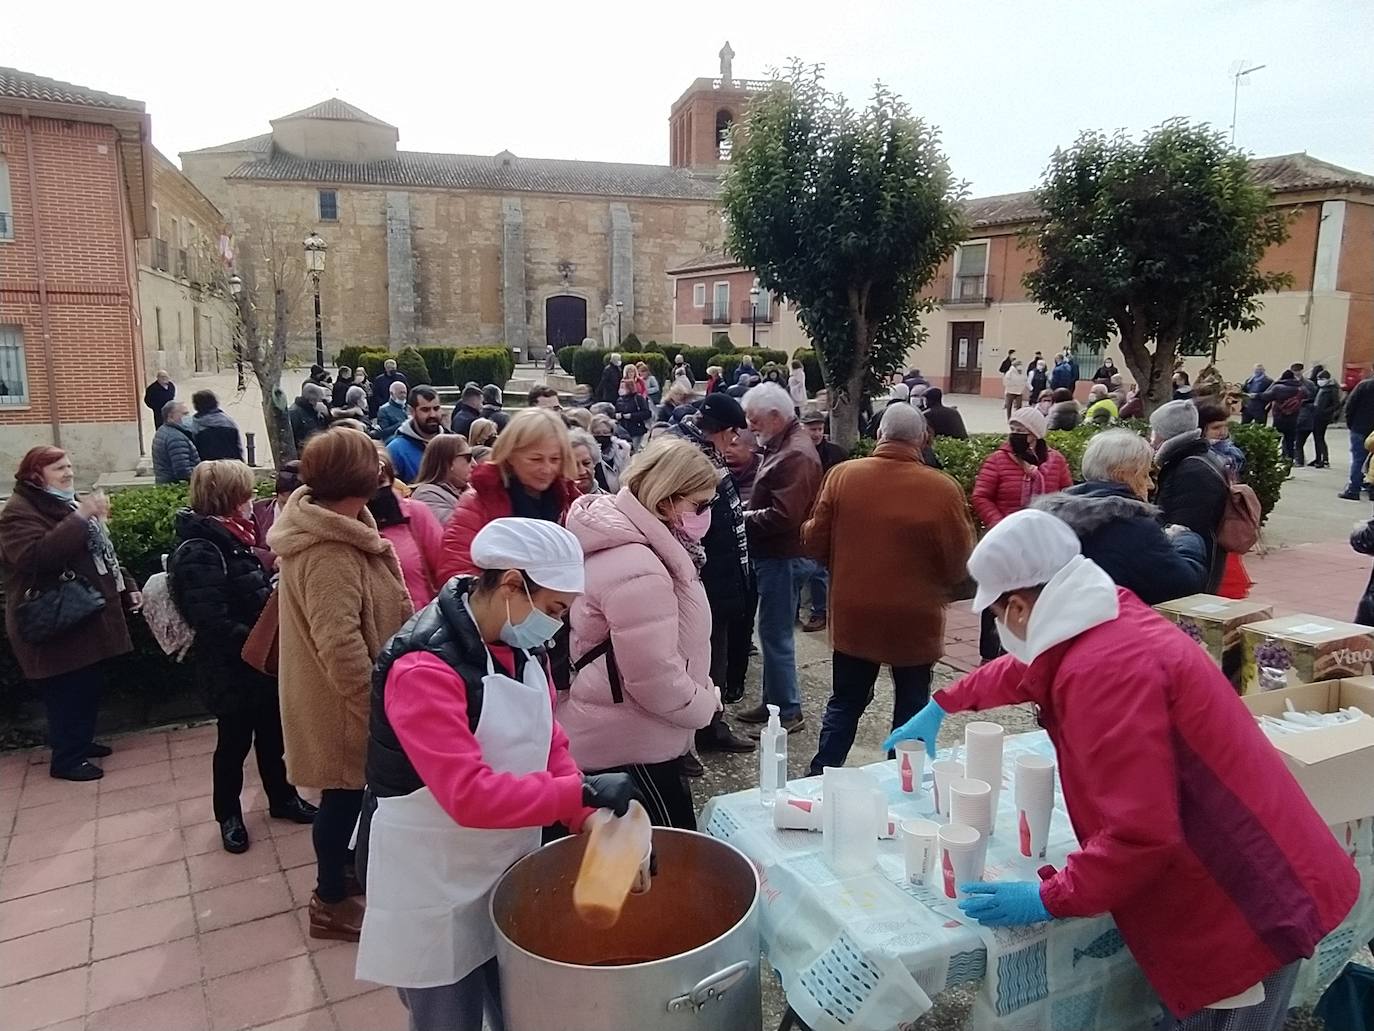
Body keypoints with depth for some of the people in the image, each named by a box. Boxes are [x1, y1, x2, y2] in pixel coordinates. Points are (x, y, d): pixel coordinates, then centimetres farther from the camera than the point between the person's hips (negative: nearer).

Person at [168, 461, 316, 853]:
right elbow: (213, 623, -28)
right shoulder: (197, 553, -22)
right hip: (232, 668, -8)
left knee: (272, 733, 20)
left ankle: (282, 798, 36)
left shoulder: (234, 539, 7)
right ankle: (229, 816, 28)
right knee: (234, 741, 9)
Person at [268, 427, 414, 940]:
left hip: (335, 693, 10)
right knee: (345, 794, 6)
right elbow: (340, 644, -31)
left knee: (346, 793, 24)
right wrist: (372, 707, -25)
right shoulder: (330, 552, -29)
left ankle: (338, 869, 42)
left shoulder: (318, 525, 5)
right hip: (342, 701, -10)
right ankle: (331, 902, 23)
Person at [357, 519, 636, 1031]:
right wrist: (582, 792, -30)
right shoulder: (423, 667, -28)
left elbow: (549, 746, 3)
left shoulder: (518, 646, -1)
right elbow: (469, 795, -33)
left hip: (508, 864, 7)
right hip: (434, 885, -7)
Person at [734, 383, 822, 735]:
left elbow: (783, 516, -26)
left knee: (775, 633, -2)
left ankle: (788, 711, 9)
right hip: (776, 554, 10)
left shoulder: (796, 454, -19)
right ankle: (774, 702, 27)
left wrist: (743, 517, -14)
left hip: (784, 557, -10)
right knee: (773, 631, 16)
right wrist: (747, 508, 4)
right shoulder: (782, 445, 13)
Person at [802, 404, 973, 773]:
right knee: (911, 709, 16)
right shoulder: (944, 489, -14)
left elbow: (815, 543, -2)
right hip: (915, 620, -2)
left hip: (853, 616, 2)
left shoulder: (842, 475, -9)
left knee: (844, 704, 17)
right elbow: (959, 563, -7)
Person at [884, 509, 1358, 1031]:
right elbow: (1026, 669, 24)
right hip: (1237, 888, 9)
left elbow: (1140, 835, -30)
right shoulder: (1115, 617, 3)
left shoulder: (1104, 669, -28)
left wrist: (1048, 898, -17)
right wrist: (943, 703, 36)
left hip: (1247, 907, -9)